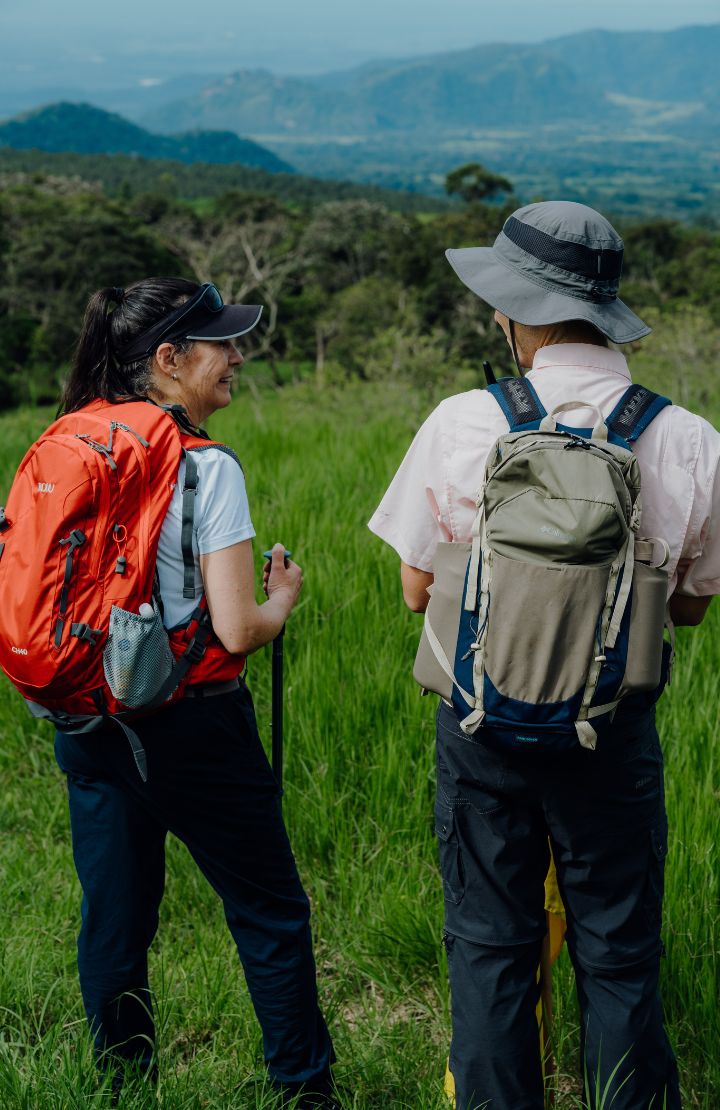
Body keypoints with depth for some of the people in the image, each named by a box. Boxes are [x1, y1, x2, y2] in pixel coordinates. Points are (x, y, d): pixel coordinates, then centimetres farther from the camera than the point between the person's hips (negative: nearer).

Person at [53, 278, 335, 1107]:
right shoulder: (205, 469, -16)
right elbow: (236, 632, -18)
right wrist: (283, 597, 1)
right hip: (189, 725, -6)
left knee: (114, 919, 16)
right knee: (270, 914, 11)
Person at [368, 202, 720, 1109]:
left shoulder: (461, 426, -10)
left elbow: (417, 591, -1)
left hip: (483, 724, 0)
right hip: (616, 730, 0)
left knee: (488, 949, 14)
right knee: (618, 959, 13)